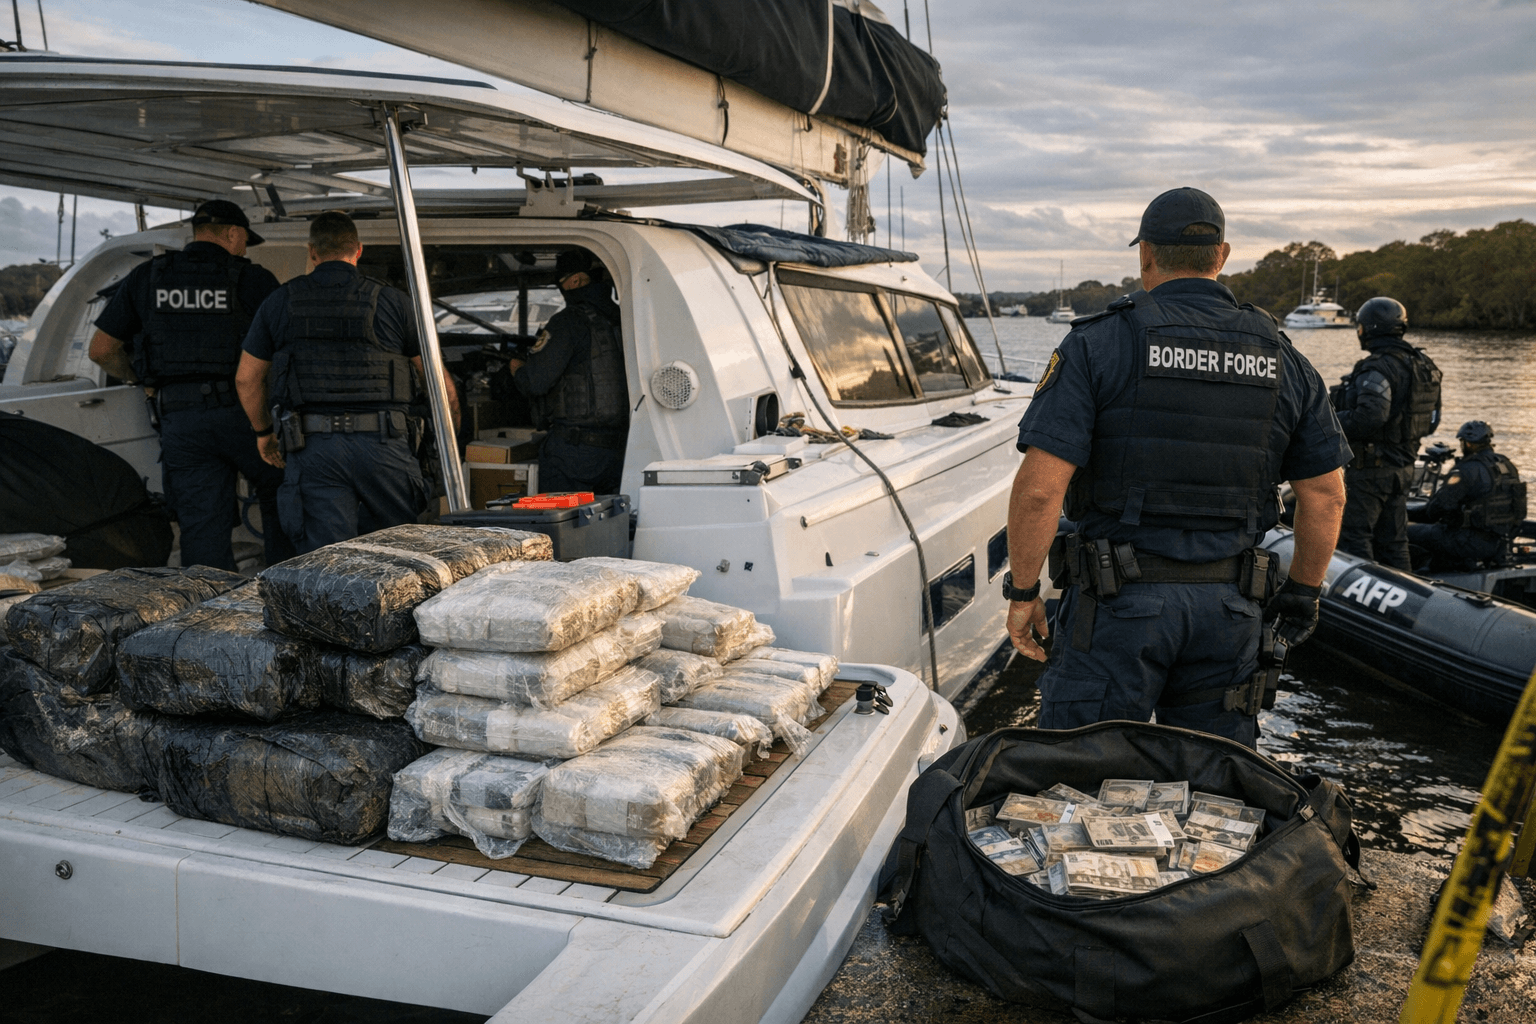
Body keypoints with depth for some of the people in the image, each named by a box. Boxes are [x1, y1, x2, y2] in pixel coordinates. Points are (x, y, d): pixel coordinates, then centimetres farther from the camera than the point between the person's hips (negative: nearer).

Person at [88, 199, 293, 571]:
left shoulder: (145, 278, 10)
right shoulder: (253, 280, -1)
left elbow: (101, 350, 11)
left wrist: (142, 380, 27)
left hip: (179, 421, 2)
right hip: (242, 413, -2)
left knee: (201, 523, 5)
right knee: (280, 501, 17)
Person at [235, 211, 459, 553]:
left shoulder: (280, 303, 10)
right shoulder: (391, 302, 4)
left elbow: (247, 378, 17)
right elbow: (439, 378, 7)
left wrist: (263, 431, 33)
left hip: (310, 447, 1)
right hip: (381, 445, -1)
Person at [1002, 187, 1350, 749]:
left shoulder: (1100, 342, -6)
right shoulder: (1281, 359, 8)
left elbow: (1040, 486, -14)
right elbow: (1326, 494, 10)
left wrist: (1022, 591, -4)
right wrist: (1304, 591, 23)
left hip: (1120, 599, -4)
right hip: (1229, 605, 5)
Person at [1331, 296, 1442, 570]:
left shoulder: (1377, 369, -18)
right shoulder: (1422, 366, 12)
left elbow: (1368, 418, -29)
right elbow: (1430, 420, 16)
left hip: (1371, 468, -9)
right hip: (1403, 467, 9)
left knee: (1354, 537, -3)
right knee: (1393, 540, 15)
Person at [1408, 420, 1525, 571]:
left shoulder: (1469, 469, -17)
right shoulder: (1507, 465, 10)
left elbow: (1442, 503, -19)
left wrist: (1422, 517, 0)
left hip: (1473, 543, -9)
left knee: (1411, 532, -4)